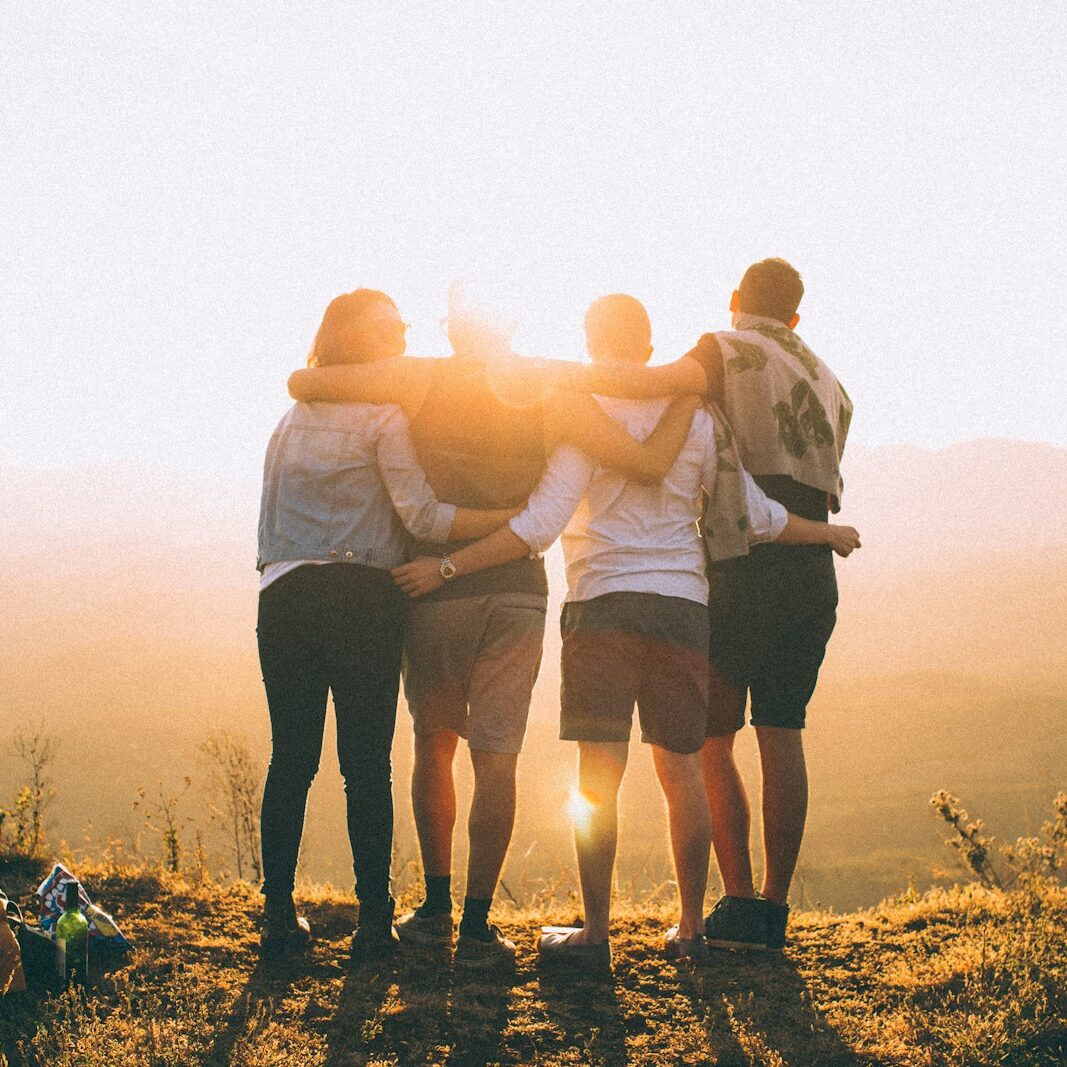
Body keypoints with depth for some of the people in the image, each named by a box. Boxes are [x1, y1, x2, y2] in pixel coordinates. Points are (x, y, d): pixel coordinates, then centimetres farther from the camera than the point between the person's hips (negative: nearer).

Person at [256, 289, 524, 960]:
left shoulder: (293, 417, 19)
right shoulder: (384, 416, -2)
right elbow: (422, 514, -10)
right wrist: (519, 519, -9)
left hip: (283, 596, 5)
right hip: (360, 598, -5)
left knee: (291, 758, 8)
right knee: (367, 762, -1)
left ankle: (279, 913, 8)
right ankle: (374, 918, 0)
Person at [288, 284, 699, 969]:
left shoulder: (423, 380, -2)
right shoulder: (552, 393, 0)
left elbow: (302, 383, -4)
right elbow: (650, 465, -6)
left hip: (435, 586, 0)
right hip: (519, 591, 0)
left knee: (434, 744, 16)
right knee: (496, 756, 1)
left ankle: (437, 908, 19)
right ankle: (477, 928, -2)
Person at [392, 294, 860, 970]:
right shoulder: (696, 418, 9)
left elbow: (539, 526, -12)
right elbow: (756, 515, 12)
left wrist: (447, 567, -10)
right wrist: (830, 534, 29)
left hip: (603, 604, -4)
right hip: (683, 605, 4)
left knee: (599, 775, -3)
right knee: (682, 770, 10)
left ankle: (595, 934, -3)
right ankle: (691, 930, 15)